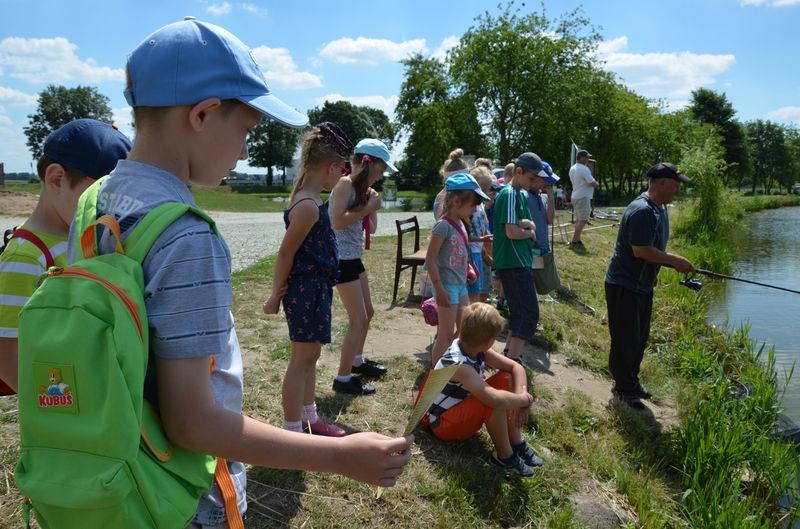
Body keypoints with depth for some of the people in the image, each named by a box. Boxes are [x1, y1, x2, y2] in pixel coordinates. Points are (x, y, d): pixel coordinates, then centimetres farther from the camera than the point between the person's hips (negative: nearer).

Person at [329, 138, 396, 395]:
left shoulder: (361, 187, 12)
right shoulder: (345, 183, -14)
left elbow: (371, 228, 13)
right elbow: (337, 222, -26)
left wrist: (372, 203, 2)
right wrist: (367, 207, -19)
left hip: (354, 258, 10)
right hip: (342, 260, -10)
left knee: (367, 313, 20)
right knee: (358, 320, -6)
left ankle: (357, 361, 39)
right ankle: (343, 378, 5)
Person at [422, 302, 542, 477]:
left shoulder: (478, 351, -8)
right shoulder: (458, 364, -35)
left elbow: (516, 367, -5)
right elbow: (494, 398, -46)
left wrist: (520, 398, -22)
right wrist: (526, 399, -29)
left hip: (462, 410, 9)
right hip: (442, 423, -9)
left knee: (506, 378, -1)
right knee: (495, 402, -32)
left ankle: (517, 443, 1)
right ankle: (505, 457, -11)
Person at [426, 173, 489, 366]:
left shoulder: (460, 224, 9)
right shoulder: (443, 225, -17)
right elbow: (430, 258, -19)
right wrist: (439, 288, -20)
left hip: (460, 285, 9)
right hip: (448, 285, -9)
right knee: (446, 334, -2)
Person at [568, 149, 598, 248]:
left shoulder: (572, 168, 13)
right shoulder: (583, 169, -17)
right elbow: (593, 183, -17)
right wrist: (596, 183, 4)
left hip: (575, 196, 10)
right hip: (583, 197, -10)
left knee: (578, 219, 14)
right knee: (583, 220, -12)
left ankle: (577, 240, 17)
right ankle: (574, 241, -16)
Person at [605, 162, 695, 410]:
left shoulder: (659, 209, 11)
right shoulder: (642, 211, -23)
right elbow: (641, 251, -26)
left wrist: (676, 262, 6)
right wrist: (675, 261, -17)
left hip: (642, 285, 10)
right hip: (624, 286, -10)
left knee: (639, 338, 19)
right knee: (626, 340, 1)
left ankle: (631, 381, 34)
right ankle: (624, 388, 16)